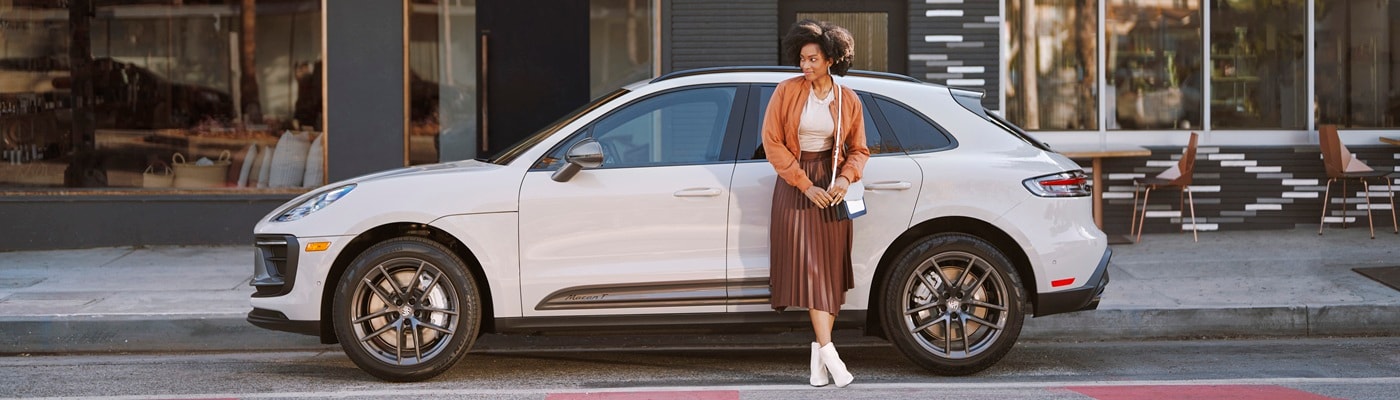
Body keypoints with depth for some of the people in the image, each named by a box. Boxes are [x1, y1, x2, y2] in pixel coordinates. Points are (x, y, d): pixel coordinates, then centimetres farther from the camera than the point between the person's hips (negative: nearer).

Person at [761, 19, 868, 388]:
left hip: (832, 184, 2)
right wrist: (806, 185, -13)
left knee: (830, 267, -1)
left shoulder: (848, 100, 0)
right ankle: (828, 351, -15)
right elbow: (772, 141, -7)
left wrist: (846, 179, -12)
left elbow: (858, 149, 9)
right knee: (808, 264, -10)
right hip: (795, 185, -2)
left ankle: (818, 351, 6)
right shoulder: (787, 91, -6)